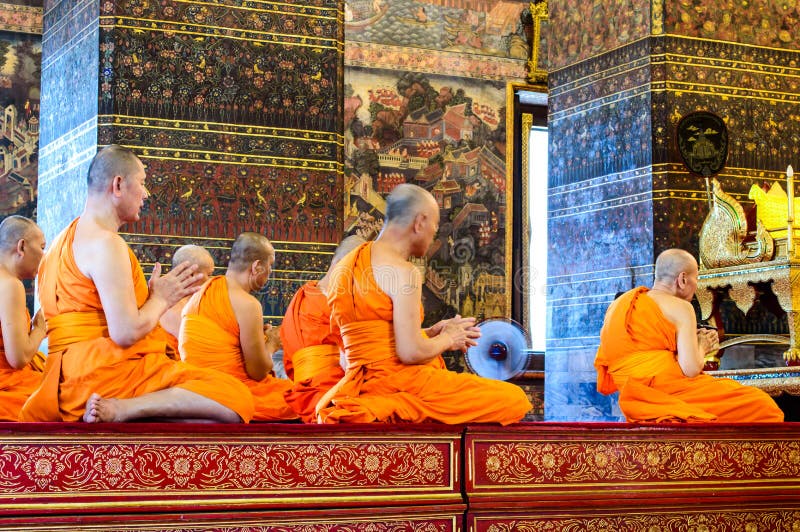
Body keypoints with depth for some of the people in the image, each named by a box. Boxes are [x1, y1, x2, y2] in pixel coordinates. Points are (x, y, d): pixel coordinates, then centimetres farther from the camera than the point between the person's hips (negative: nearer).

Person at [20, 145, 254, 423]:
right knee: (236, 399, -18)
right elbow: (126, 333, -18)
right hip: (104, 375, -10)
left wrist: (152, 295, 17)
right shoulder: (106, 243, -11)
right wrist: (160, 299, 0)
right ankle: (121, 409, -26)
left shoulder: (65, 240, 21)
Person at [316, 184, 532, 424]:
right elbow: (410, 352, -20)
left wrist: (431, 333, 18)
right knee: (514, 400, -8)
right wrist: (446, 340, 1)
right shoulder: (403, 271, -13)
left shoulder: (345, 266, 15)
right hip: (399, 382, -9)